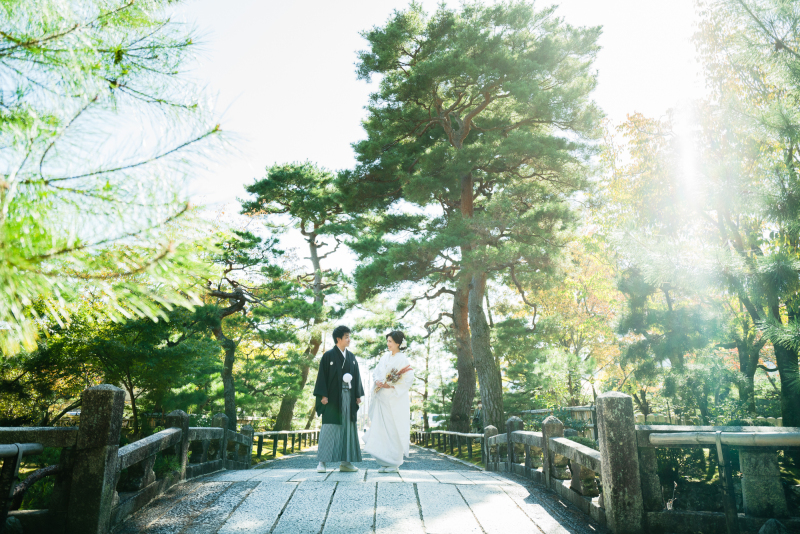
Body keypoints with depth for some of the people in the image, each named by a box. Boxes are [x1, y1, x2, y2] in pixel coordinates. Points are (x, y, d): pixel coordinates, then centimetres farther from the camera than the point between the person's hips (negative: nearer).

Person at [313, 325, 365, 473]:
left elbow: (356, 376, 15)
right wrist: (323, 395, -13)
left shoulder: (352, 357, 14)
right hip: (333, 397, -5)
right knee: (329, 428, -6)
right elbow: (322, 376, -5)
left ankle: (345, 462, 11)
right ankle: (322, 462, 0)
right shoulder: (328, 356, -2)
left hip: (348, 397, 5)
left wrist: (358, 395, 9)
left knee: (348, 428, 6)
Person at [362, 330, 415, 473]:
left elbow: (408, 379, -11)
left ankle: (394, 463, 8)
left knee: (394, 430, -2)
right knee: (381, 429, 4)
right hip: (382, 398, 6)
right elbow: (376, 372, 13)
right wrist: (377, 381, -8)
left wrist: (390, 386, -16)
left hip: (396, 400, -6)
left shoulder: (403, 359, -6)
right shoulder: (385, 357, 12)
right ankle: (385, 462, 12)